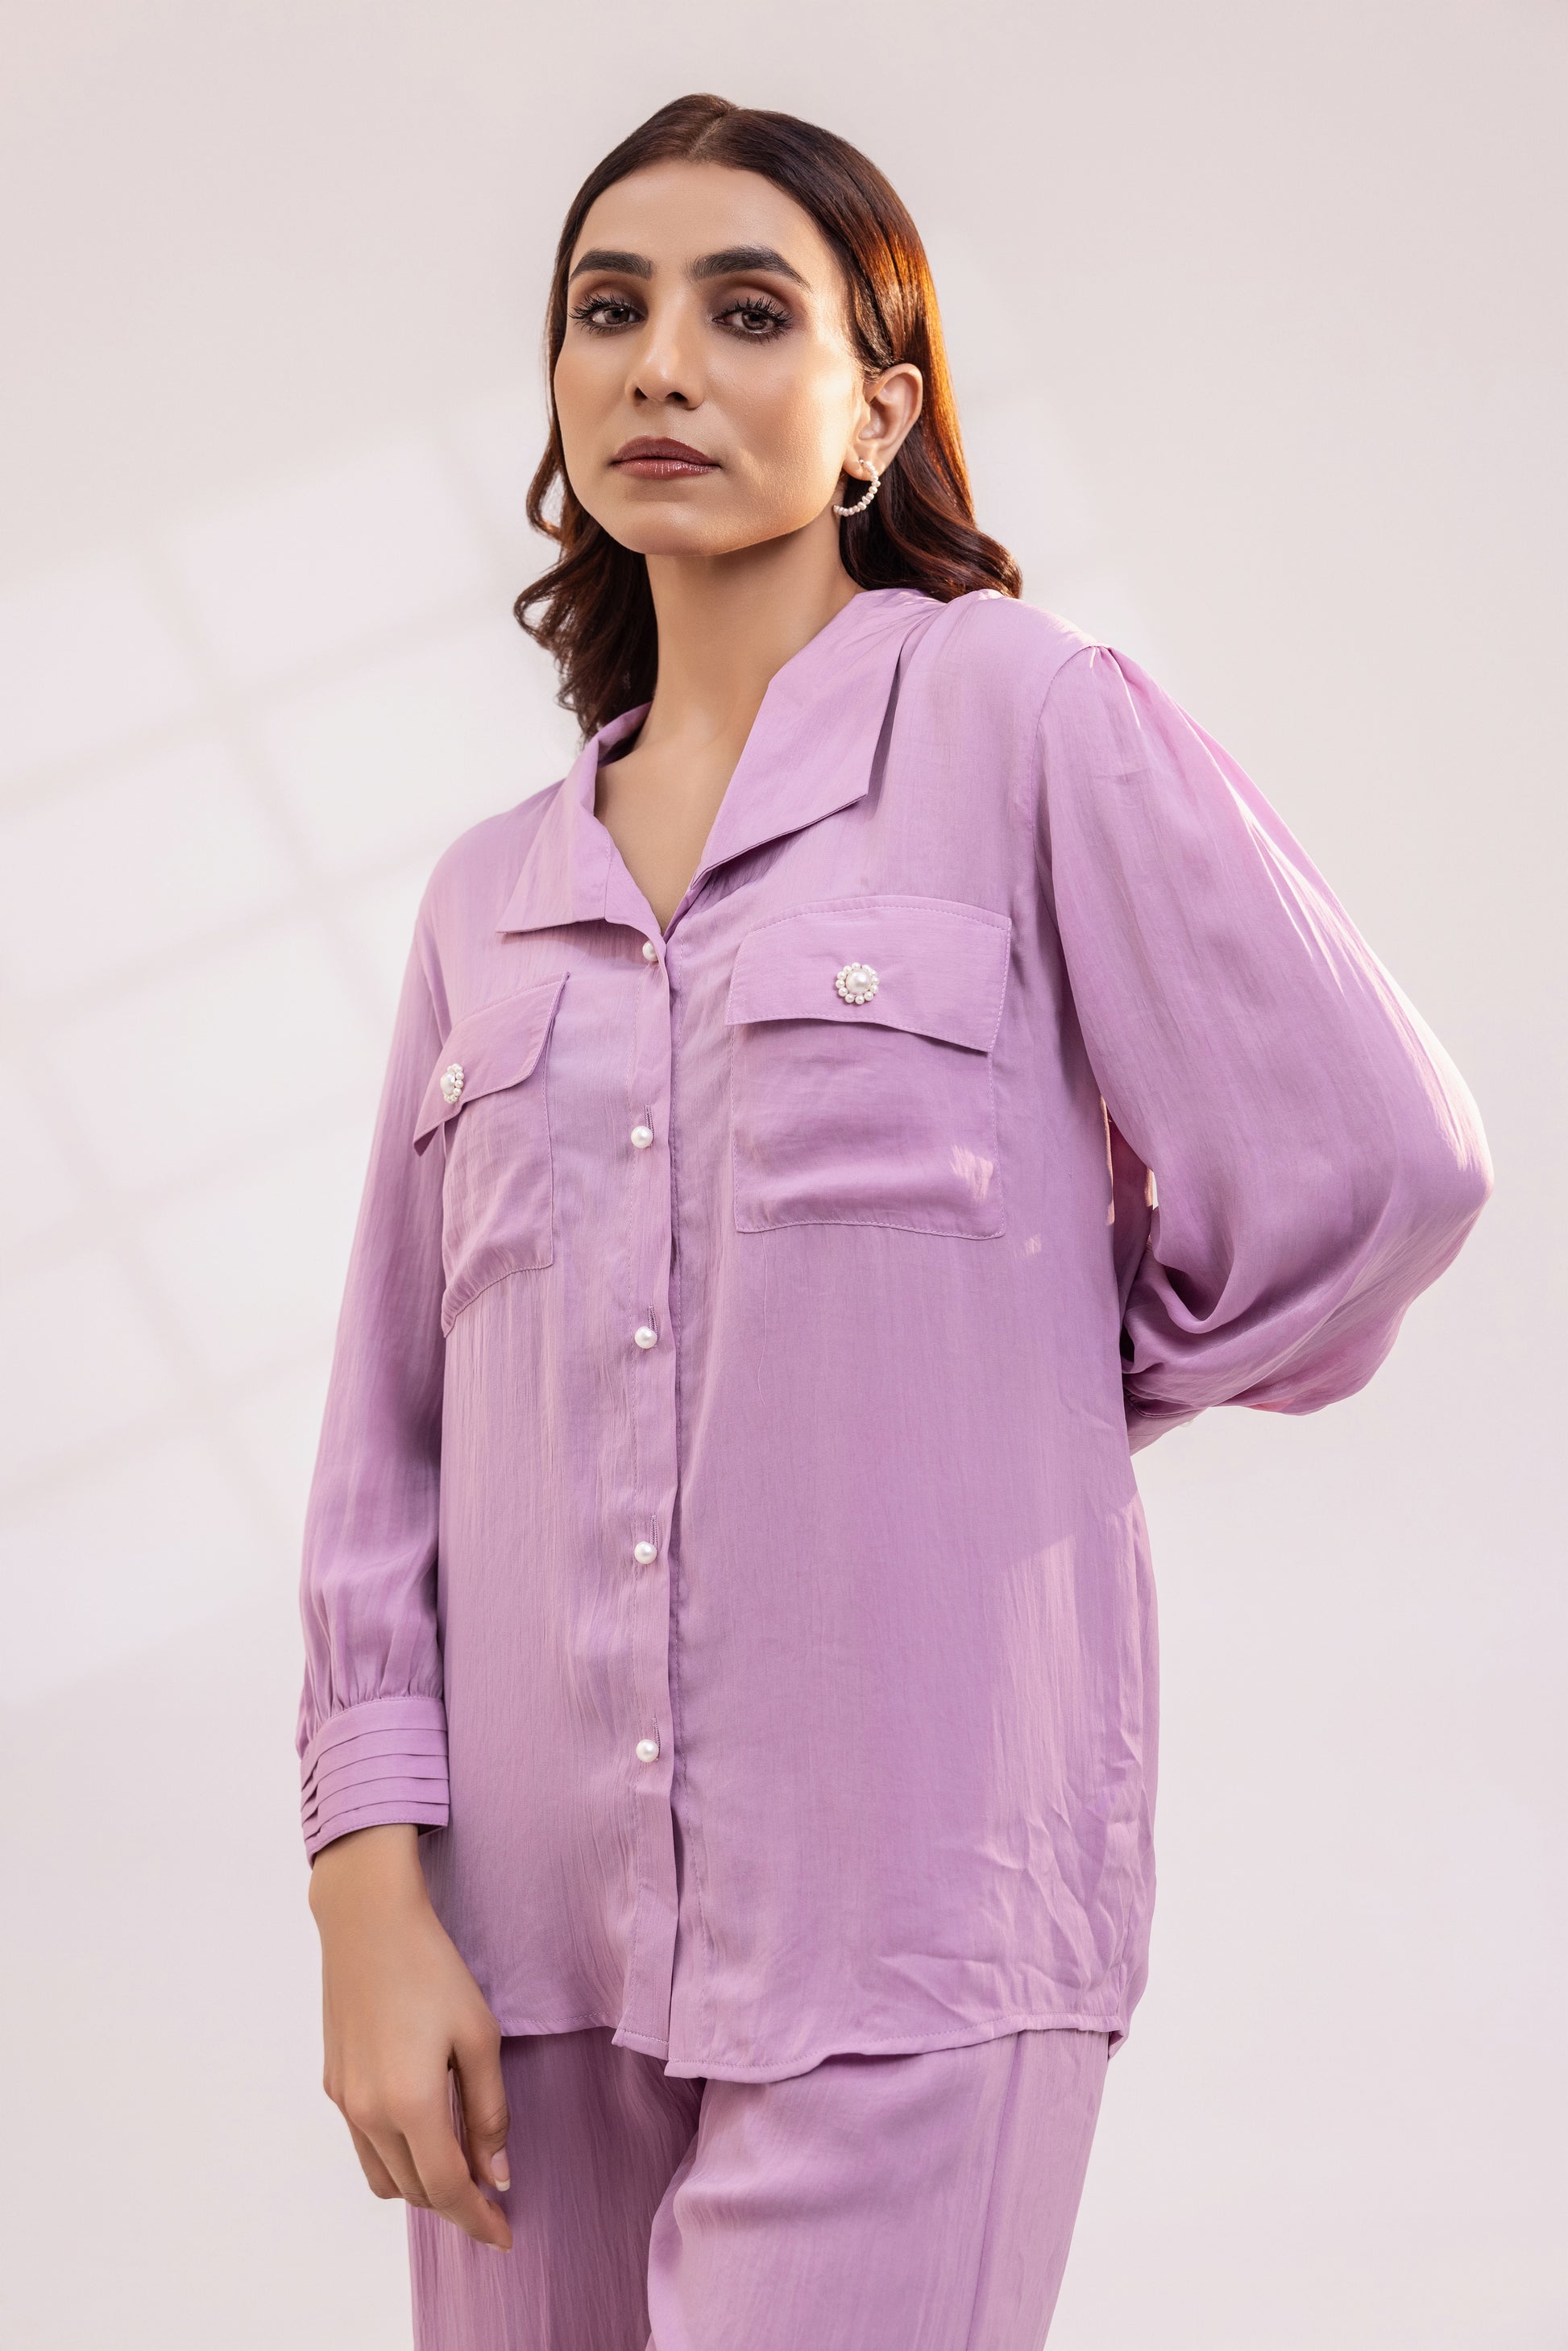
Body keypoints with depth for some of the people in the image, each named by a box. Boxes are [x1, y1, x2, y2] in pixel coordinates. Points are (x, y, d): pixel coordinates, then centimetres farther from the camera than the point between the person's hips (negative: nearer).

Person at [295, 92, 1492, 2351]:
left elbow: (1371, 1171, -6)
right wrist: (370, 1881, 1)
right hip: (531, 1915, 5)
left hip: (902, 1907, -5)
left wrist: (1056, 1392, 7)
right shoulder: (494, 892, 14)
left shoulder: (1019, 716, 0)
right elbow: (391, 1426, 11)